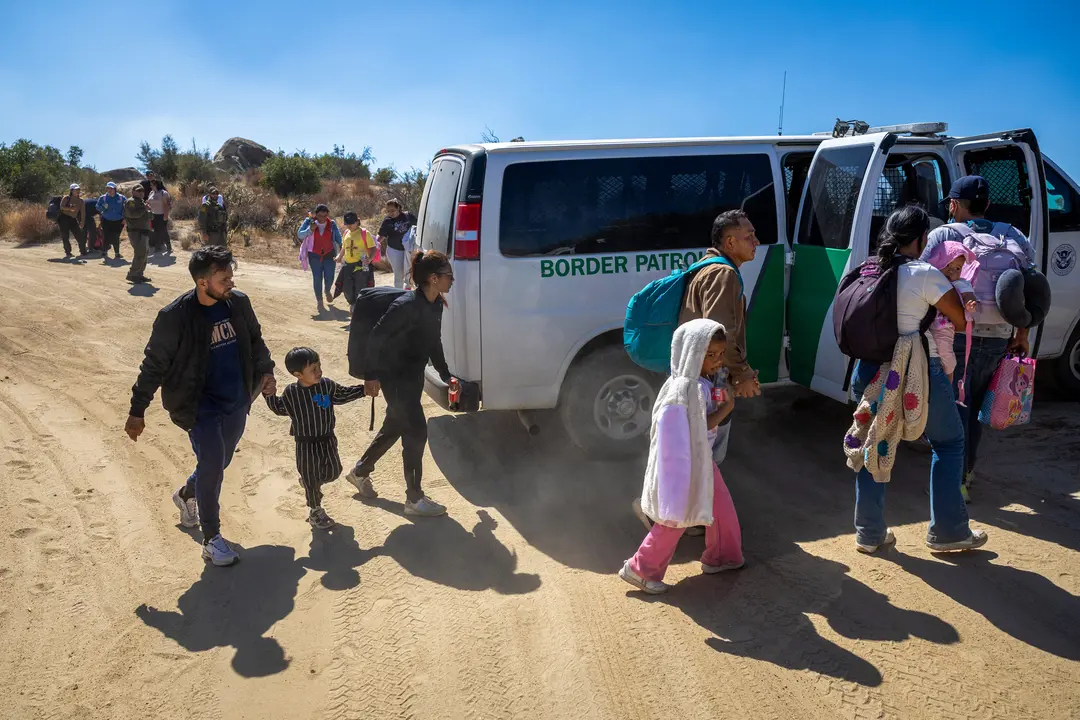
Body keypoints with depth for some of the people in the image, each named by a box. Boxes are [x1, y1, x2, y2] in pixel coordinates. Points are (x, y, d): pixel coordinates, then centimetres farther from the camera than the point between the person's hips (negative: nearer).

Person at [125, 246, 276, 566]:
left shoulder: (238, 303, -6)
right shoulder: (175, 317, -19)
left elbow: (254, 339, 11)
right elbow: (153, 365, -10)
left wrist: (265, 371, -4)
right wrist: (137, 410, -6)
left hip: (237, 403, 5)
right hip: (199, 407, -5)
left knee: (219, 463, 20)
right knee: (212, 467, -9)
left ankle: (187, 495, 52)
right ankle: (211, 539, 9)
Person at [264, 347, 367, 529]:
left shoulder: (327, 385, -8)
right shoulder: (291, 393, -13)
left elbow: (343, 395, 10)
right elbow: (280, 409, 5)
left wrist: (363, 389, 3)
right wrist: (269, 394, -7)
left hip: (327, 440, 3)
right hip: (306, 445, -3)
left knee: (334, 471, 10)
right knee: (310, 479, 7)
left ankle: (309, 481, 40)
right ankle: (315, 511, 27)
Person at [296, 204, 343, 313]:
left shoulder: (332, 224, -3)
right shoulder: (309, 222, -5)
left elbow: (338, 238, 5)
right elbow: (299, 235, -7)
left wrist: (342, 248, -8)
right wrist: (310, 230, -23)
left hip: (329, 255, 1)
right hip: (314, 255, -1)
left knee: (329, 278, 0)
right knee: (317, 278, -2)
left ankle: (327, 291, 37)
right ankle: (319, 302, 9)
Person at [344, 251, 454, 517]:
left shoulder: (435, 305, 1)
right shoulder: (407, 305, -26)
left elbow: (434, 343, 13)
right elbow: (376, 338, -22)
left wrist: (446, 376, 13)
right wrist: (372, 376, -19)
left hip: (414, 375, 9)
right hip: (394, 377, -9)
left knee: (394, 428, 21)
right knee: (417, 432, -6)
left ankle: (360, 472, 43)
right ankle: (414, 499, 6)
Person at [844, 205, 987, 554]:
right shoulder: (926, 275, -13)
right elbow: (962, 320, -7)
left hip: (871, 371, 5)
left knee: (875, 448, 16)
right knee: (948, 444, 15)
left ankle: (869, 533, 20)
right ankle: (947, 531, 18)